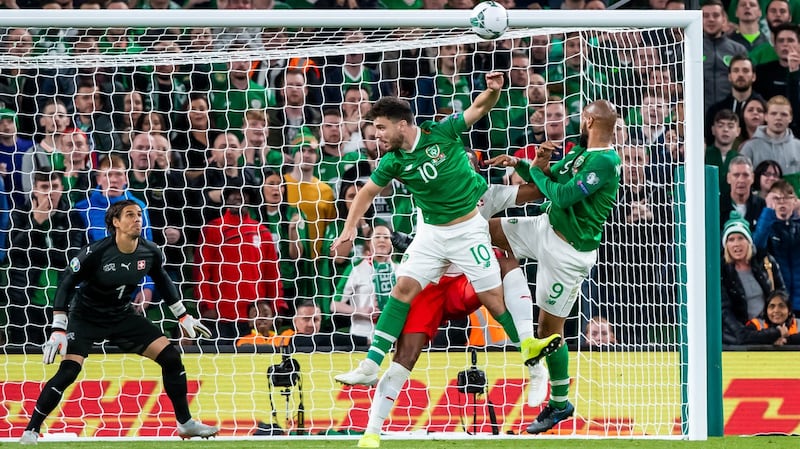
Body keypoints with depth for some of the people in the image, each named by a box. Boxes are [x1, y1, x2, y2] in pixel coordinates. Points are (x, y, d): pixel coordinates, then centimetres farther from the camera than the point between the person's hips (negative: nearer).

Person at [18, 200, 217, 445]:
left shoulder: (150, 252, -10)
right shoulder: (96, 252, -25)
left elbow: (163, 281, 12)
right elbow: (66, 285, -20)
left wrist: (183, 316, 16)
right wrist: (58, 330, -25)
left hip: (123, 316, 5)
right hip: (86, 317, -5)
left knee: (171, 358, -4)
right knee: (68, 372, -23)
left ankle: (185, 424, 11)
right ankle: (31, 431, -11)